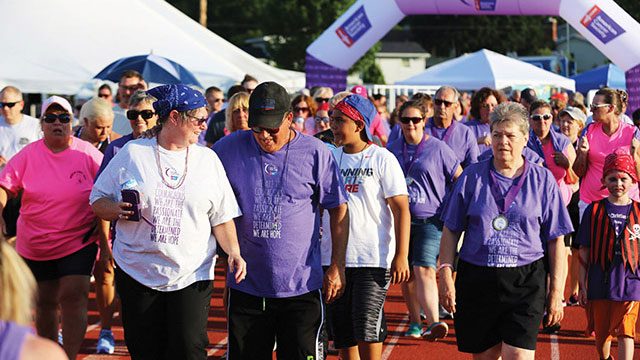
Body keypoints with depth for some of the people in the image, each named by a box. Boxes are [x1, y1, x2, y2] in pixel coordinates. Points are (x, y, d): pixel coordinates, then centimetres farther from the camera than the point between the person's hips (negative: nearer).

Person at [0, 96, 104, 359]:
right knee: (45, 302, 13)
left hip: (78, 242, -2)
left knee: (73, 297, -13)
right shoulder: (28, 155, -3)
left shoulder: (87, 154, -6)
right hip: (35, 246, 2)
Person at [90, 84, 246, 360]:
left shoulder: (208, 159, 9)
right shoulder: (131, 154, 3)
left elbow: (221, 217, 9)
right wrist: (117, 210, -14)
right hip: (138, 273, 0)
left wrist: (233, 252, -6)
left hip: (192, 275, 0)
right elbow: (98, 200, 7)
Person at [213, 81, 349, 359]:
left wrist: (337, 267, 1)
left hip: (301, 287, -2)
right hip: (246, 287, 2)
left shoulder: (315, 153, -3)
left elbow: (338, 211, 3)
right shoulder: (229, 149, 0)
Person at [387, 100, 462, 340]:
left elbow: (459, 179, 4)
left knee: (424, 271, -18)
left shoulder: (438, 149, 0)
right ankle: (415, 323, 18)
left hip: (430, 220, -4)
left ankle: (434, 322, -26)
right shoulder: (392, 150, 10)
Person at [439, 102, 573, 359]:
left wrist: (556, 291, 1)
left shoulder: (543, 180, 4)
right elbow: (451, 230, 9)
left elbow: (556, 241, 5)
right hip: (476, 279, 2)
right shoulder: (472, 177, 7)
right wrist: (445, 273, -2)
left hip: (525, 283, -2)